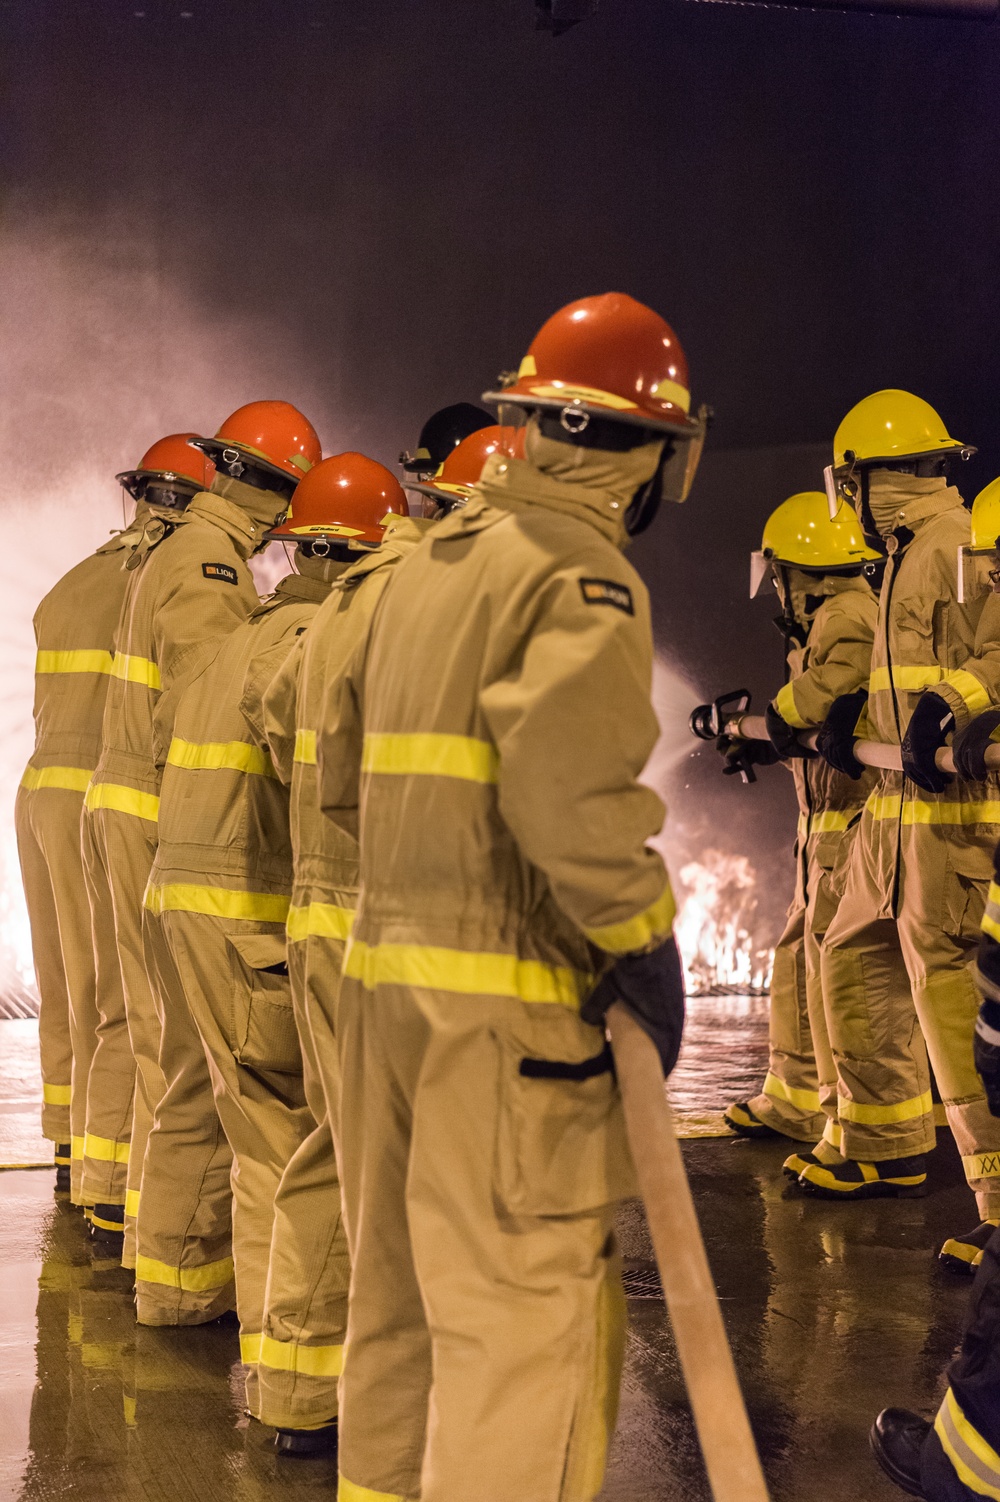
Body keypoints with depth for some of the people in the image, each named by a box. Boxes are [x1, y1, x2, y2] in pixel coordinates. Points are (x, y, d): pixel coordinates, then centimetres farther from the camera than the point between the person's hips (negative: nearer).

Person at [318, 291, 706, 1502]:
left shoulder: (426, 563, 15)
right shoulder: (583, 573, -11)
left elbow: (343, 772, 18)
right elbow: (569, 780, -25)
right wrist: (645, 945, -15)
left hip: (384, 963, 9)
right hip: (507, 999, -9)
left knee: (397, 1293, 20)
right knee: (525, 1315, 0)